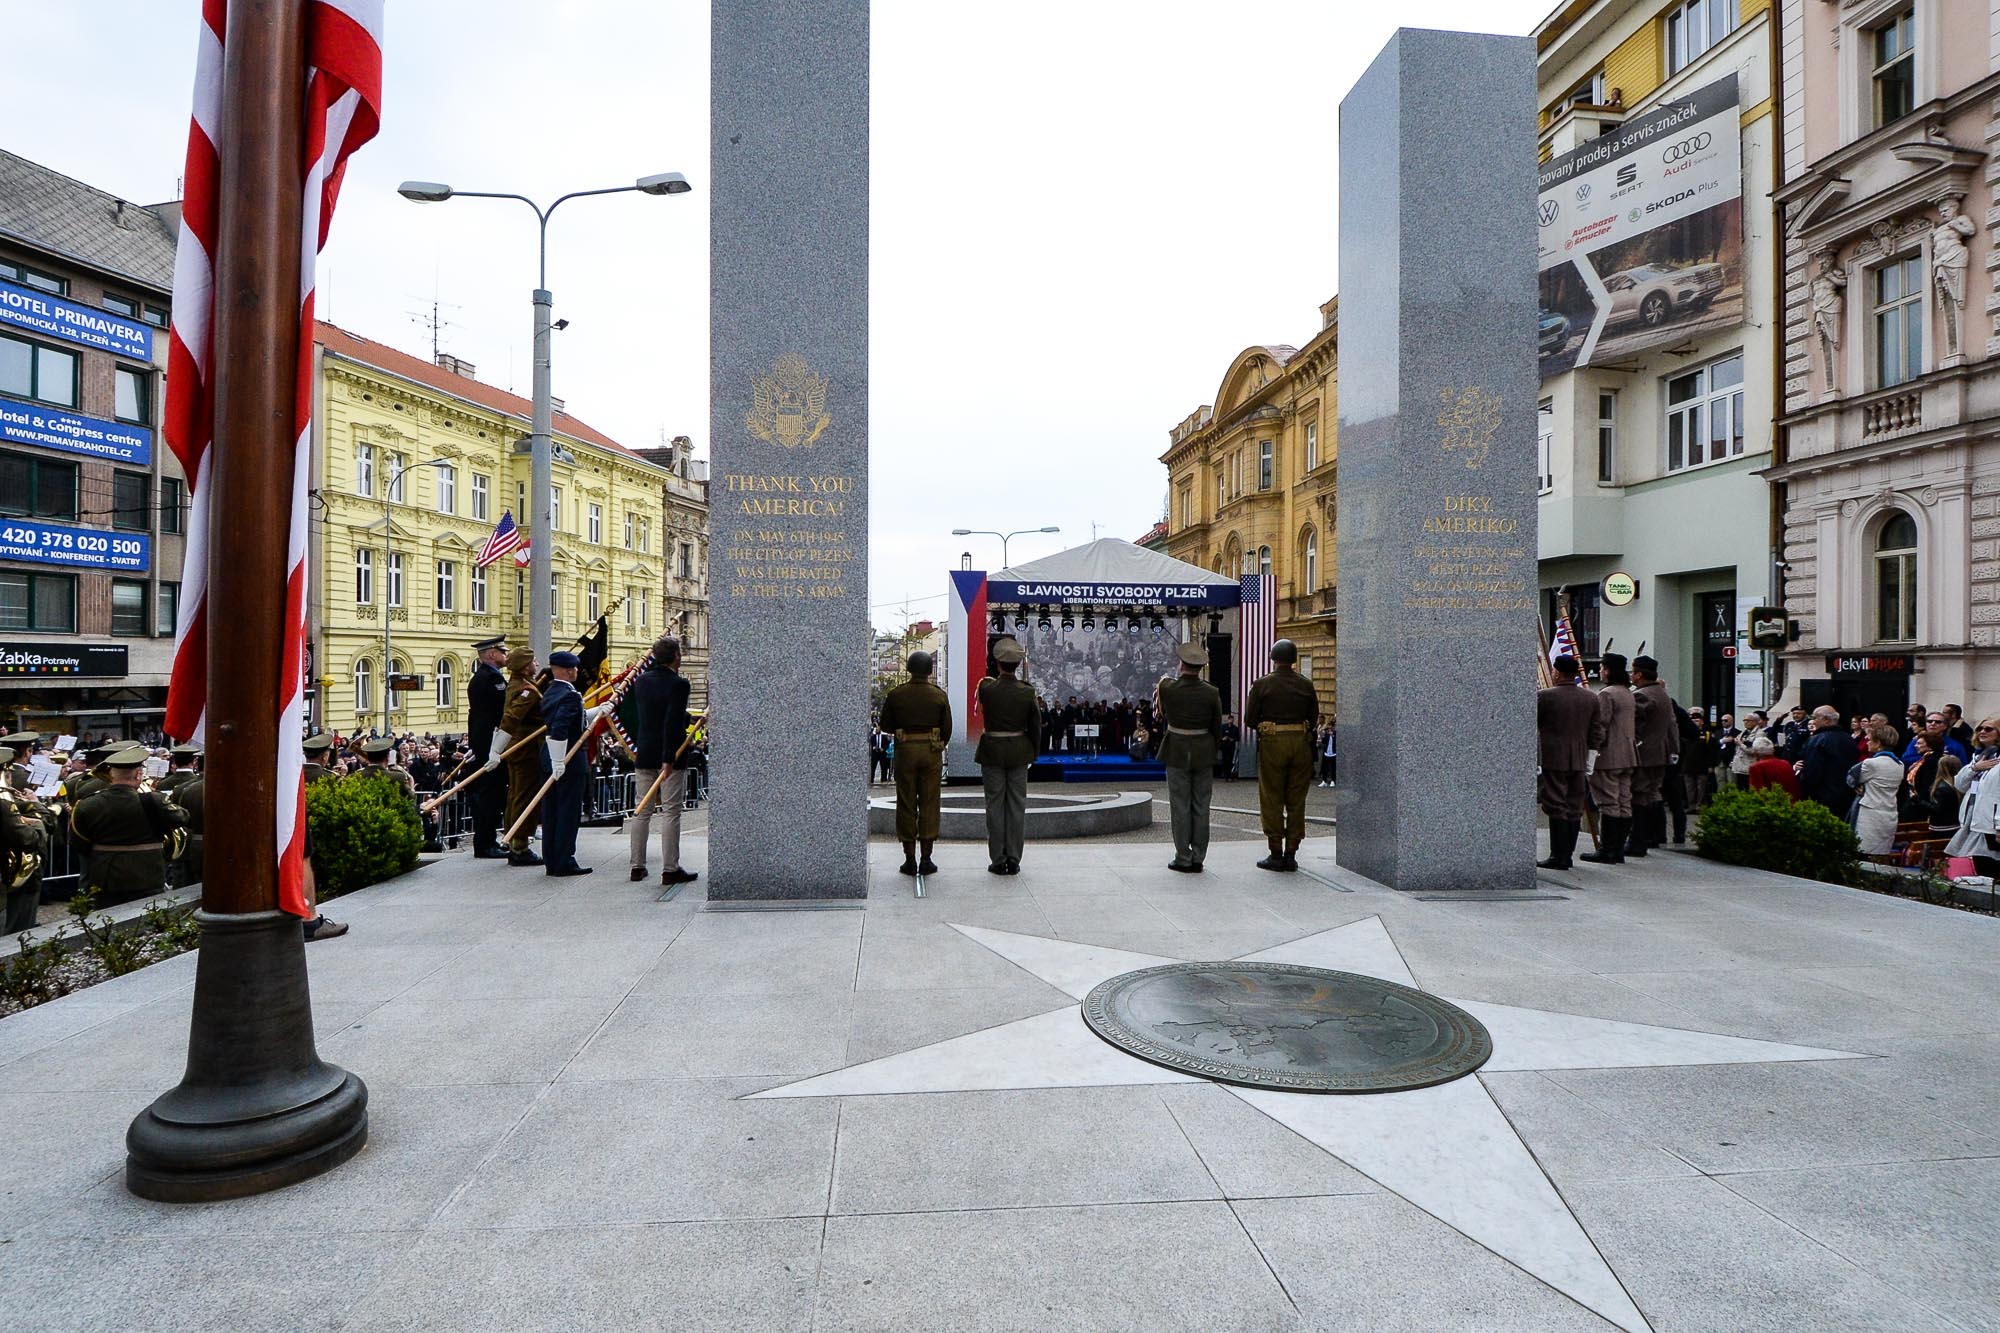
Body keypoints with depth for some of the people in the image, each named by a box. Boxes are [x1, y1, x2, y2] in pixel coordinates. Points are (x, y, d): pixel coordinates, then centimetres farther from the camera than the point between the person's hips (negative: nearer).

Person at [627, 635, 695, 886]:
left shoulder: (641, 681, 5)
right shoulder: (679, 684, -14)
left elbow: (634, 717, 13)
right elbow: (673, 723, -21)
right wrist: (670, 759, -21)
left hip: (644, 754, 6)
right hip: (671, 754, -6)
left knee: (642, 811, 13)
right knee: (671, 812, -2)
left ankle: (637, 866, 19)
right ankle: (670, 870, 0)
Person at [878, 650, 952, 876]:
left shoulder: (895, 695, -3)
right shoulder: (940, 696, -2)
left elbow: (886, 725, 3)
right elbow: (947, 728, 1)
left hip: (905, 750, 0)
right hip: (932, 752, 0)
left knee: (906, 805, 7)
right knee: (929, 804, 6)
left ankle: (910, 859, 7)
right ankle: (926, 860, 7)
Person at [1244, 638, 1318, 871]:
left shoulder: (1262, 684, -5)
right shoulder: (1306, 685, 3)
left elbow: (1249, 720, -3)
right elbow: (1313, 716, 8)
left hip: (1272, 744, -3)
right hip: (1300, 743, 3)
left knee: (1272, 800, 4)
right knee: (1296, 801, 9)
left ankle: (1276, 854, 4)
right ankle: (1291, 854, 11)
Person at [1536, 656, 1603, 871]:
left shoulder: (1544, 696, -12)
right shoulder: (1591, 698, 4)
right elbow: (1597, 735, 7)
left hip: (1553, 759, -5)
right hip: (1579, 761, 5)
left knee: (1556, 807, -3)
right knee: (1574, 809, 10)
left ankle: (1558, 857, -3)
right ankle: (1567, 855, 15)